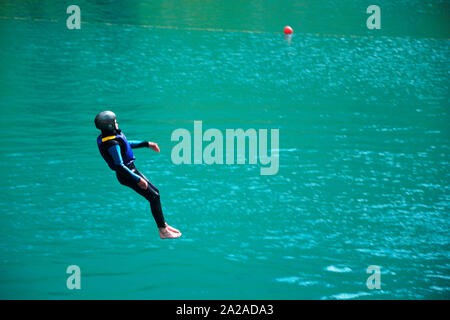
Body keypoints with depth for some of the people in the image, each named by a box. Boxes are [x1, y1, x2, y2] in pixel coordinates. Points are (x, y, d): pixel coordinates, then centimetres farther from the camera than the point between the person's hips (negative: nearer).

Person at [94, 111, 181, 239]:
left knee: (155, 192, 17)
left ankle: (164, 225, 26)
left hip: (131, 170, 11)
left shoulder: (114, 135, 4)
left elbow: (127, 144, 22)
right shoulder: (112, 143, -27)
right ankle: (163, 232, 0)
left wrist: (147, 144, 22)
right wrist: (138, 179, -25)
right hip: (126, 174, -11)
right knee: (154, 197, -7)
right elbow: (119, 166, -29)